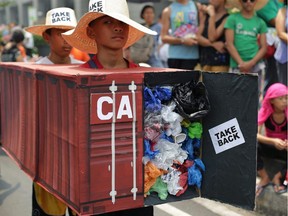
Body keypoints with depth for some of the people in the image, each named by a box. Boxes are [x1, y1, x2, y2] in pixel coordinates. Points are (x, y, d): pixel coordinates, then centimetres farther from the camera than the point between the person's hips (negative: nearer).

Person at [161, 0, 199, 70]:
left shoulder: (197, 6, 9)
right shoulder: (168, 11, 7)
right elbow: (164, 38, 2)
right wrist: (183, 41, -11)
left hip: (193, 56, 0)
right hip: (175, 57, 0)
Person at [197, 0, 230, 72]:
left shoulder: (227, 18, -5)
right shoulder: (206, 15, 15)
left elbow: (212, 38, -14)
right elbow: (198, 37, 6)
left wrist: (212, 15, -11)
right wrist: (213, 44, -10)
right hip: (204, 60, 6)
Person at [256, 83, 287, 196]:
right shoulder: (265, 112, -15)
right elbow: (255, 134, -26)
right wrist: (273, 141, -43)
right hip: (270, 146, 1)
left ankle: (278, 177, -7)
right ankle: (265, 178, -11)